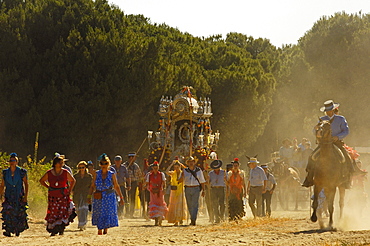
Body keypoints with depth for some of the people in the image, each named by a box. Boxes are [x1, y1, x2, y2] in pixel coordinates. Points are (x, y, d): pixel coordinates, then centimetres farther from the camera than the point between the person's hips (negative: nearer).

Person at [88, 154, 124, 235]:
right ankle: (99, 231, 11)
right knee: (98, 216, 2)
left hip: (109, 198, -1)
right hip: (98, 198, 1)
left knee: (108, 214, -9)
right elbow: (92, 186, 8)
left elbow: (116, 187, 8)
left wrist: (121, 197, 9)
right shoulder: (97, 174, 5)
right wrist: (89, 196, 0)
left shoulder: (111, 174, 2)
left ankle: (105, 230, -1)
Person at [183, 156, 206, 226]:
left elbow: (202, 181, 10)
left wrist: (203, 190, 7)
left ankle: (193, 220, -19)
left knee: (195, 205, -12)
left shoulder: (198, 170, 6)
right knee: (189, 205, 7)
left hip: (196, 189, -2)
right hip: (187, 189, 2)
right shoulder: (185, 171, 9)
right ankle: (193, 219, 19)